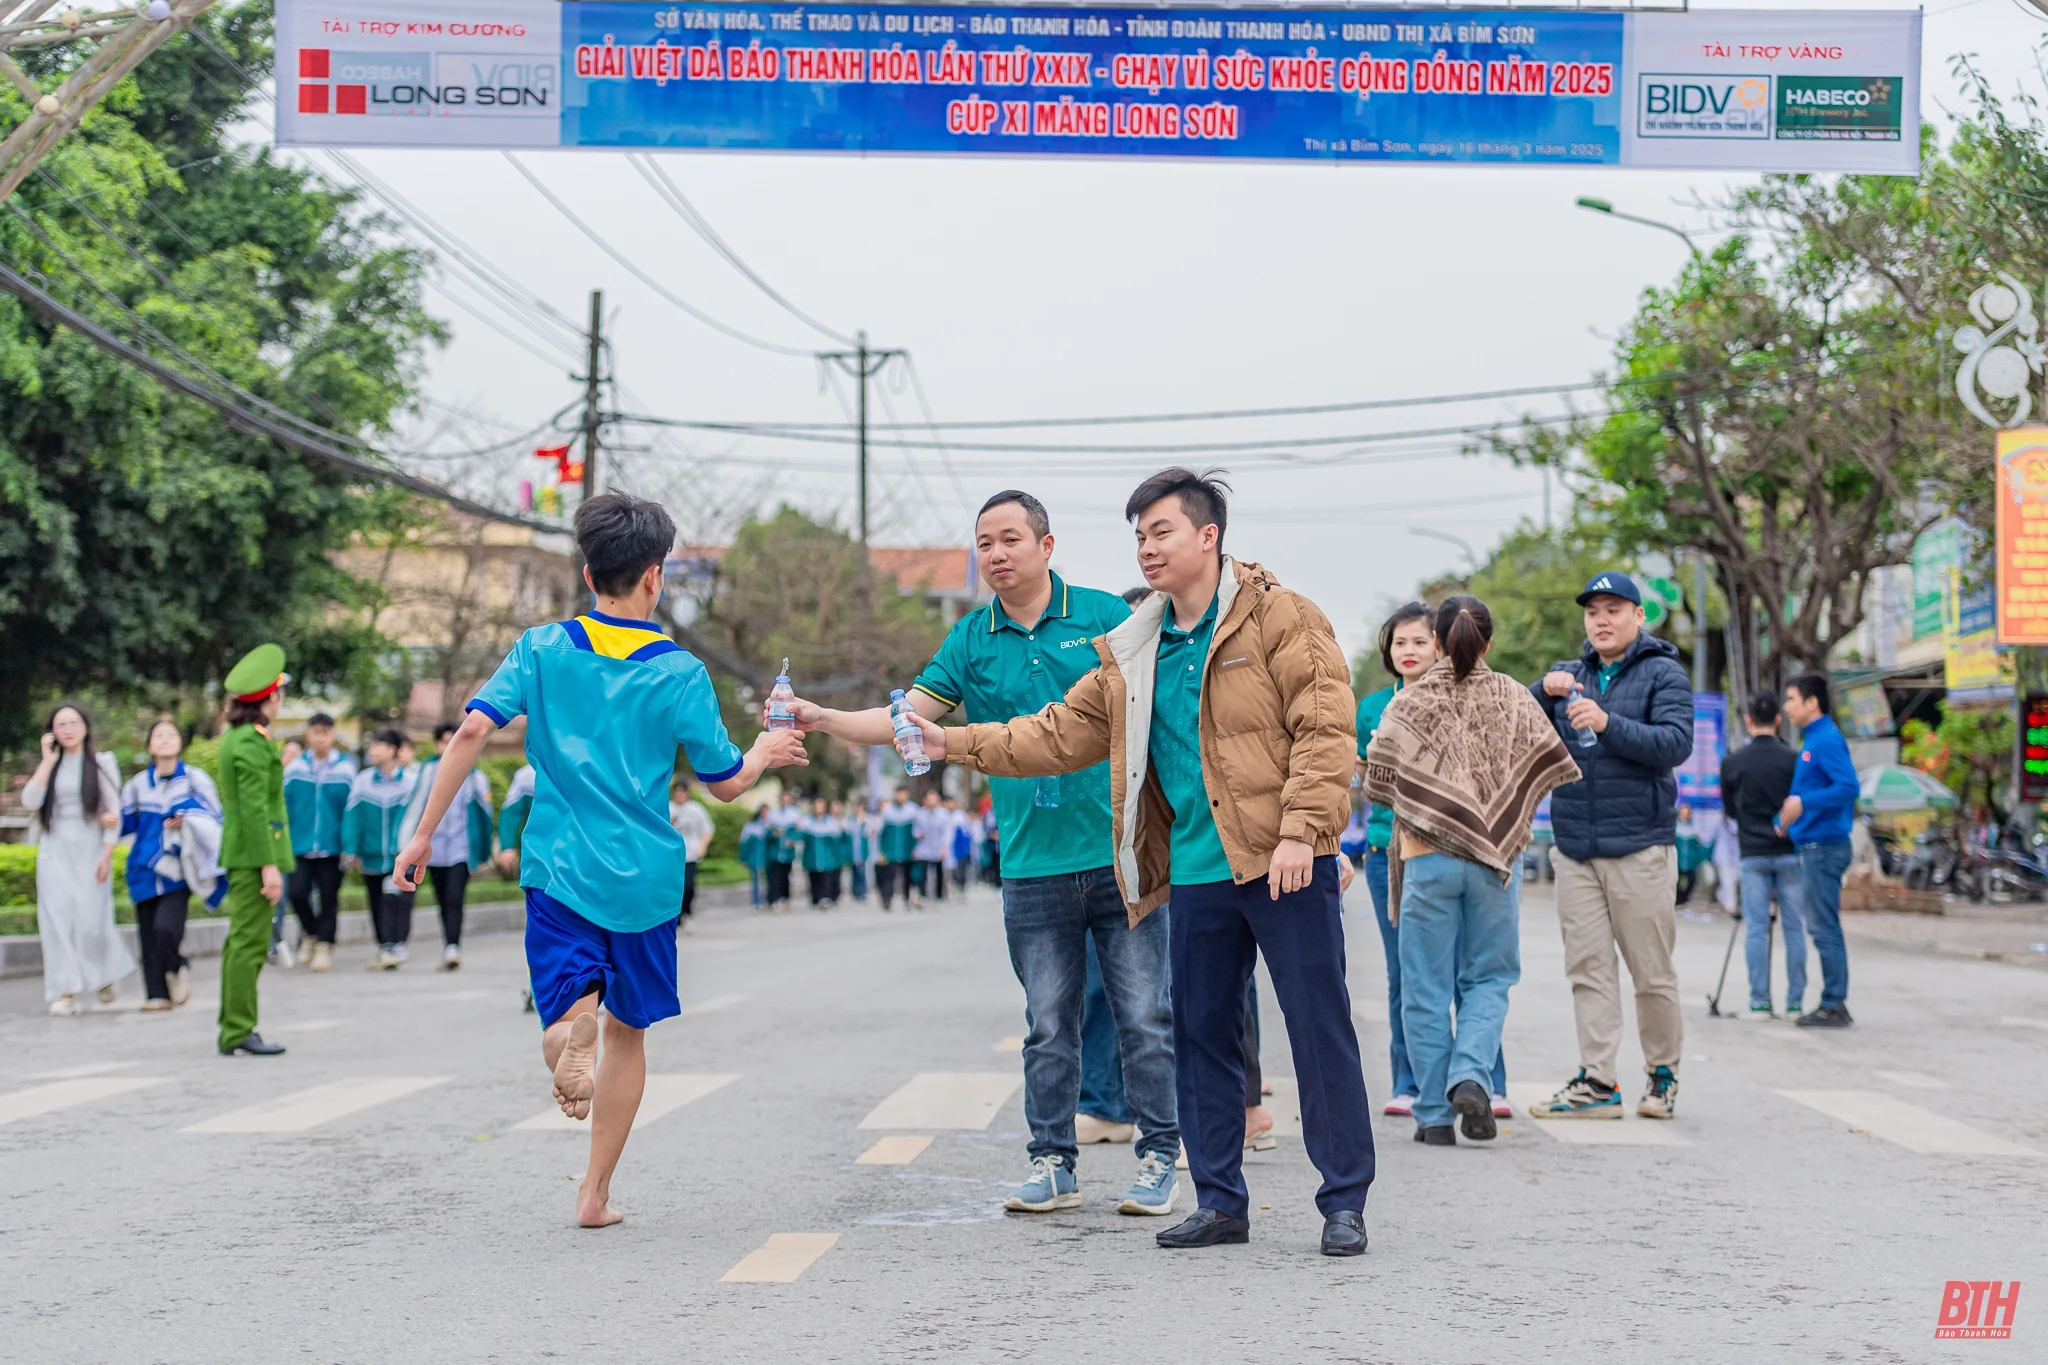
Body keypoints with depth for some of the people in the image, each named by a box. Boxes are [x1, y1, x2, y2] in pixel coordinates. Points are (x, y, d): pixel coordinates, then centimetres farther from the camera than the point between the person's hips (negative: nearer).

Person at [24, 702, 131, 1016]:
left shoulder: (101, 763, 3)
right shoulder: (50, 765, 11)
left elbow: (113, 812, 0)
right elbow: (30, 801, -4)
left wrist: (106, 856, -8)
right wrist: (48, 761, -5)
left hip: (90, 850, -2)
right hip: (55, 851, 3)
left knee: (91, 920, -6)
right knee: (58, 919, -6)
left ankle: (105, 976, 23)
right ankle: (65, 992, -5)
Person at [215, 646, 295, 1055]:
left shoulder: (235, 737, 15)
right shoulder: (253, 743, -16)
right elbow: (254, 809, -21)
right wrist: (269, 864, -21)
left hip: (238, 854, 10)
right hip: (254, 854, -10)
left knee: (240, 940, 14)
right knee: (250, 943, -8)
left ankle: (233, 1026, 20)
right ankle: (239, 1032, -6)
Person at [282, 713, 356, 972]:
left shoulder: (346, 767, -3)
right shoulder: (295, 767, 2)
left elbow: (353, 810, -2)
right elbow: (283, 805, 4)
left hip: (332, 845, -1)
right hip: (300, 844, 1)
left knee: (328, 897, 5)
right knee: (297, 892, -7)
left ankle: (324, 947, 17)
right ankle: (310, 933, 19)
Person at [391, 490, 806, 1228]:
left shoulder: (542, 649, 0)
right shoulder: (680, 673, -4)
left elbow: (474, 729, -10)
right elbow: (725, 783, 3)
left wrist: (423, 832, -5)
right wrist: (767, 753, 25)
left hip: (559, 868, 0)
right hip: (645, 877, 0)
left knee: (571, 996, -1)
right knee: (629, 1030, 15)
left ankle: (572, 1019, -38)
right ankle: (595, 1192, 20)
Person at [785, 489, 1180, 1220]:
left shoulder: (1106, 616, 1)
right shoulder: (971, 640, 7)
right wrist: (821, 718, -14)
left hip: (1121, 857, -2)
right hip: (1033, 865, 2)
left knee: (1143, 1016, 1)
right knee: (1049, 1025, 8)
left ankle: (1157, 1159, 11)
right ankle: (1052, 1163, 17)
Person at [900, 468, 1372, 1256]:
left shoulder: (1279, 618, -5)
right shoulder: (1134, 655, 14)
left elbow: (1325, 729, -11)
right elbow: (1063, 733, 16)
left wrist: (1299, 831, -19)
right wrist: (960, 746, 8)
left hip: (1282, 867, -6)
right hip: (1196, 873, 7)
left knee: (1319, 1030, -2)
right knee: (1201, 1035, 10)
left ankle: (1345, 1203, 6)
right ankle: (1220, 1203, 20)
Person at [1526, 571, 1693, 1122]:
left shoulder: (1663, 674, 0)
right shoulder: (1569, 675, 15)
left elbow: (1675, 744, -14)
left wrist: (1608, 724, -26)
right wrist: (1544, 692, -8)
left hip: (1639, 848, -4)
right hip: (1574, 849, 4)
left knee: (1652, 971, 1)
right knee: (1588, 968, 1)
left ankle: (1663, 1075, 16)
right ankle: (1597, 1082, 2)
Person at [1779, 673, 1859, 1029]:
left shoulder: (1827, 739, -13)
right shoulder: (1812, 739, 17)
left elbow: (1849, 787, -24)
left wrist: (1803, 803, -27)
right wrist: (1789, 818, 16)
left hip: (1824, 847, -10)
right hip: (1814, 845, 10)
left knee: (1825, 928, -7)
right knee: (1822, 927, 12)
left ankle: (1834, 1005, -3)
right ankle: (1833, 1003, 17)